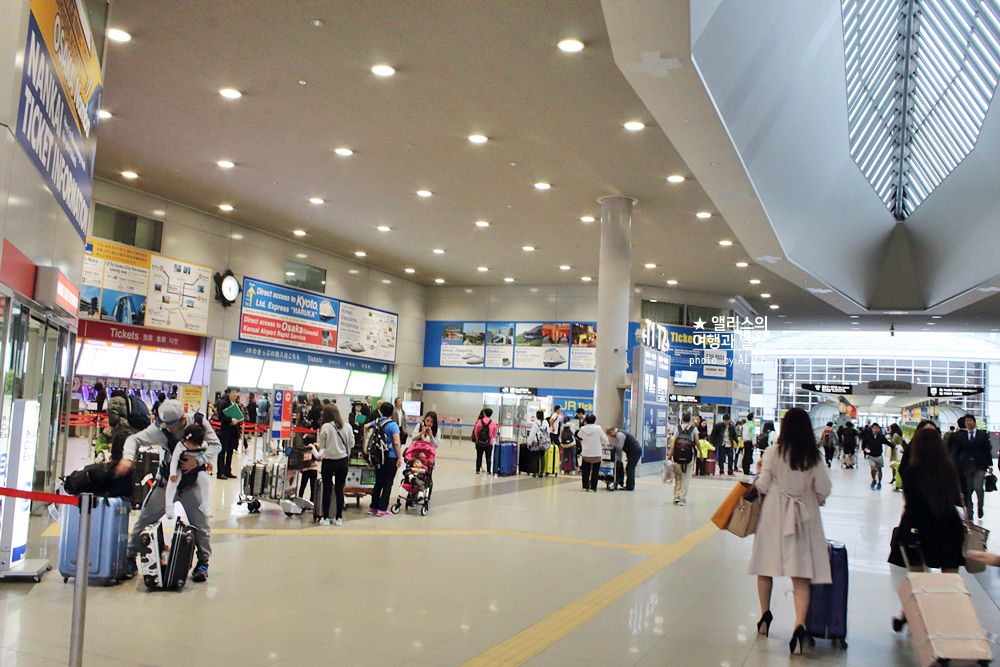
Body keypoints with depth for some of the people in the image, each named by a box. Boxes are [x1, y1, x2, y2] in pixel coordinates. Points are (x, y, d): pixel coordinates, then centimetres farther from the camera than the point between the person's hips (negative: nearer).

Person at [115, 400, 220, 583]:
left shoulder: (199, 423, -19)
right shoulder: (159, 429, -19)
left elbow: (215, 444, -10)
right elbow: (135, 439, -10)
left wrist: (198, 460, -25)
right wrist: (128, 458, -29)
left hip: (191, 484, -1)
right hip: (165, 483, 1)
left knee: (201, 524, -2)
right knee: (144, 520, 2)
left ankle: (203, 563, 18)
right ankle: (130, 559, 23)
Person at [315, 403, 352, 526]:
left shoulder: (326, 426, -11)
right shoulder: (348, 427, -2)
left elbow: (320, 445, -6)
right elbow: (352, 444, 5)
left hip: (329, 461, -3)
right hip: (343, 461, 3)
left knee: (327, 489, 6)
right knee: (340, 489, 9)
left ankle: (325, 517, 10)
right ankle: (339, 518, 13)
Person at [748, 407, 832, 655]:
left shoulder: (773, 453, -8)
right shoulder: (814, 456, -4)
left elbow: (762, 486, -6)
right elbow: (824, 489, -1)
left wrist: (761, 469, 14)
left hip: (774, 513, -1)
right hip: (804, 516, 1)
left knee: (766, 567, 15)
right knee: (801, 575, -2)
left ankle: (765, 615, 27)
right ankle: (800, 625, -17)